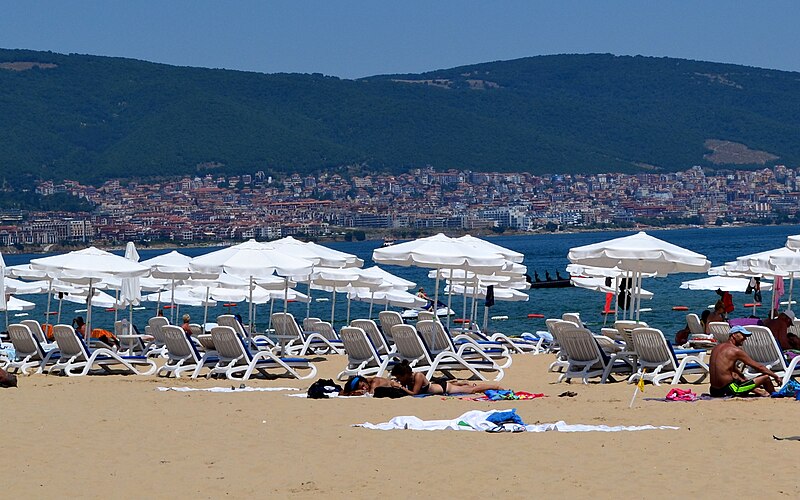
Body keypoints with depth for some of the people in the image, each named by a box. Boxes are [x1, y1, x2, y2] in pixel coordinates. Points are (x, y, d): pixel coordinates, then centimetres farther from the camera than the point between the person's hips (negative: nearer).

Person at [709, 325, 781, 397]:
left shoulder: (716, 348, 16)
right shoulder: (736, 350, -9)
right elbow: (758, 367, -2)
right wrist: (775, 376, 9)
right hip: (729, 391, -9)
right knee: (765, 377, 2)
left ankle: (759, 392, 48)